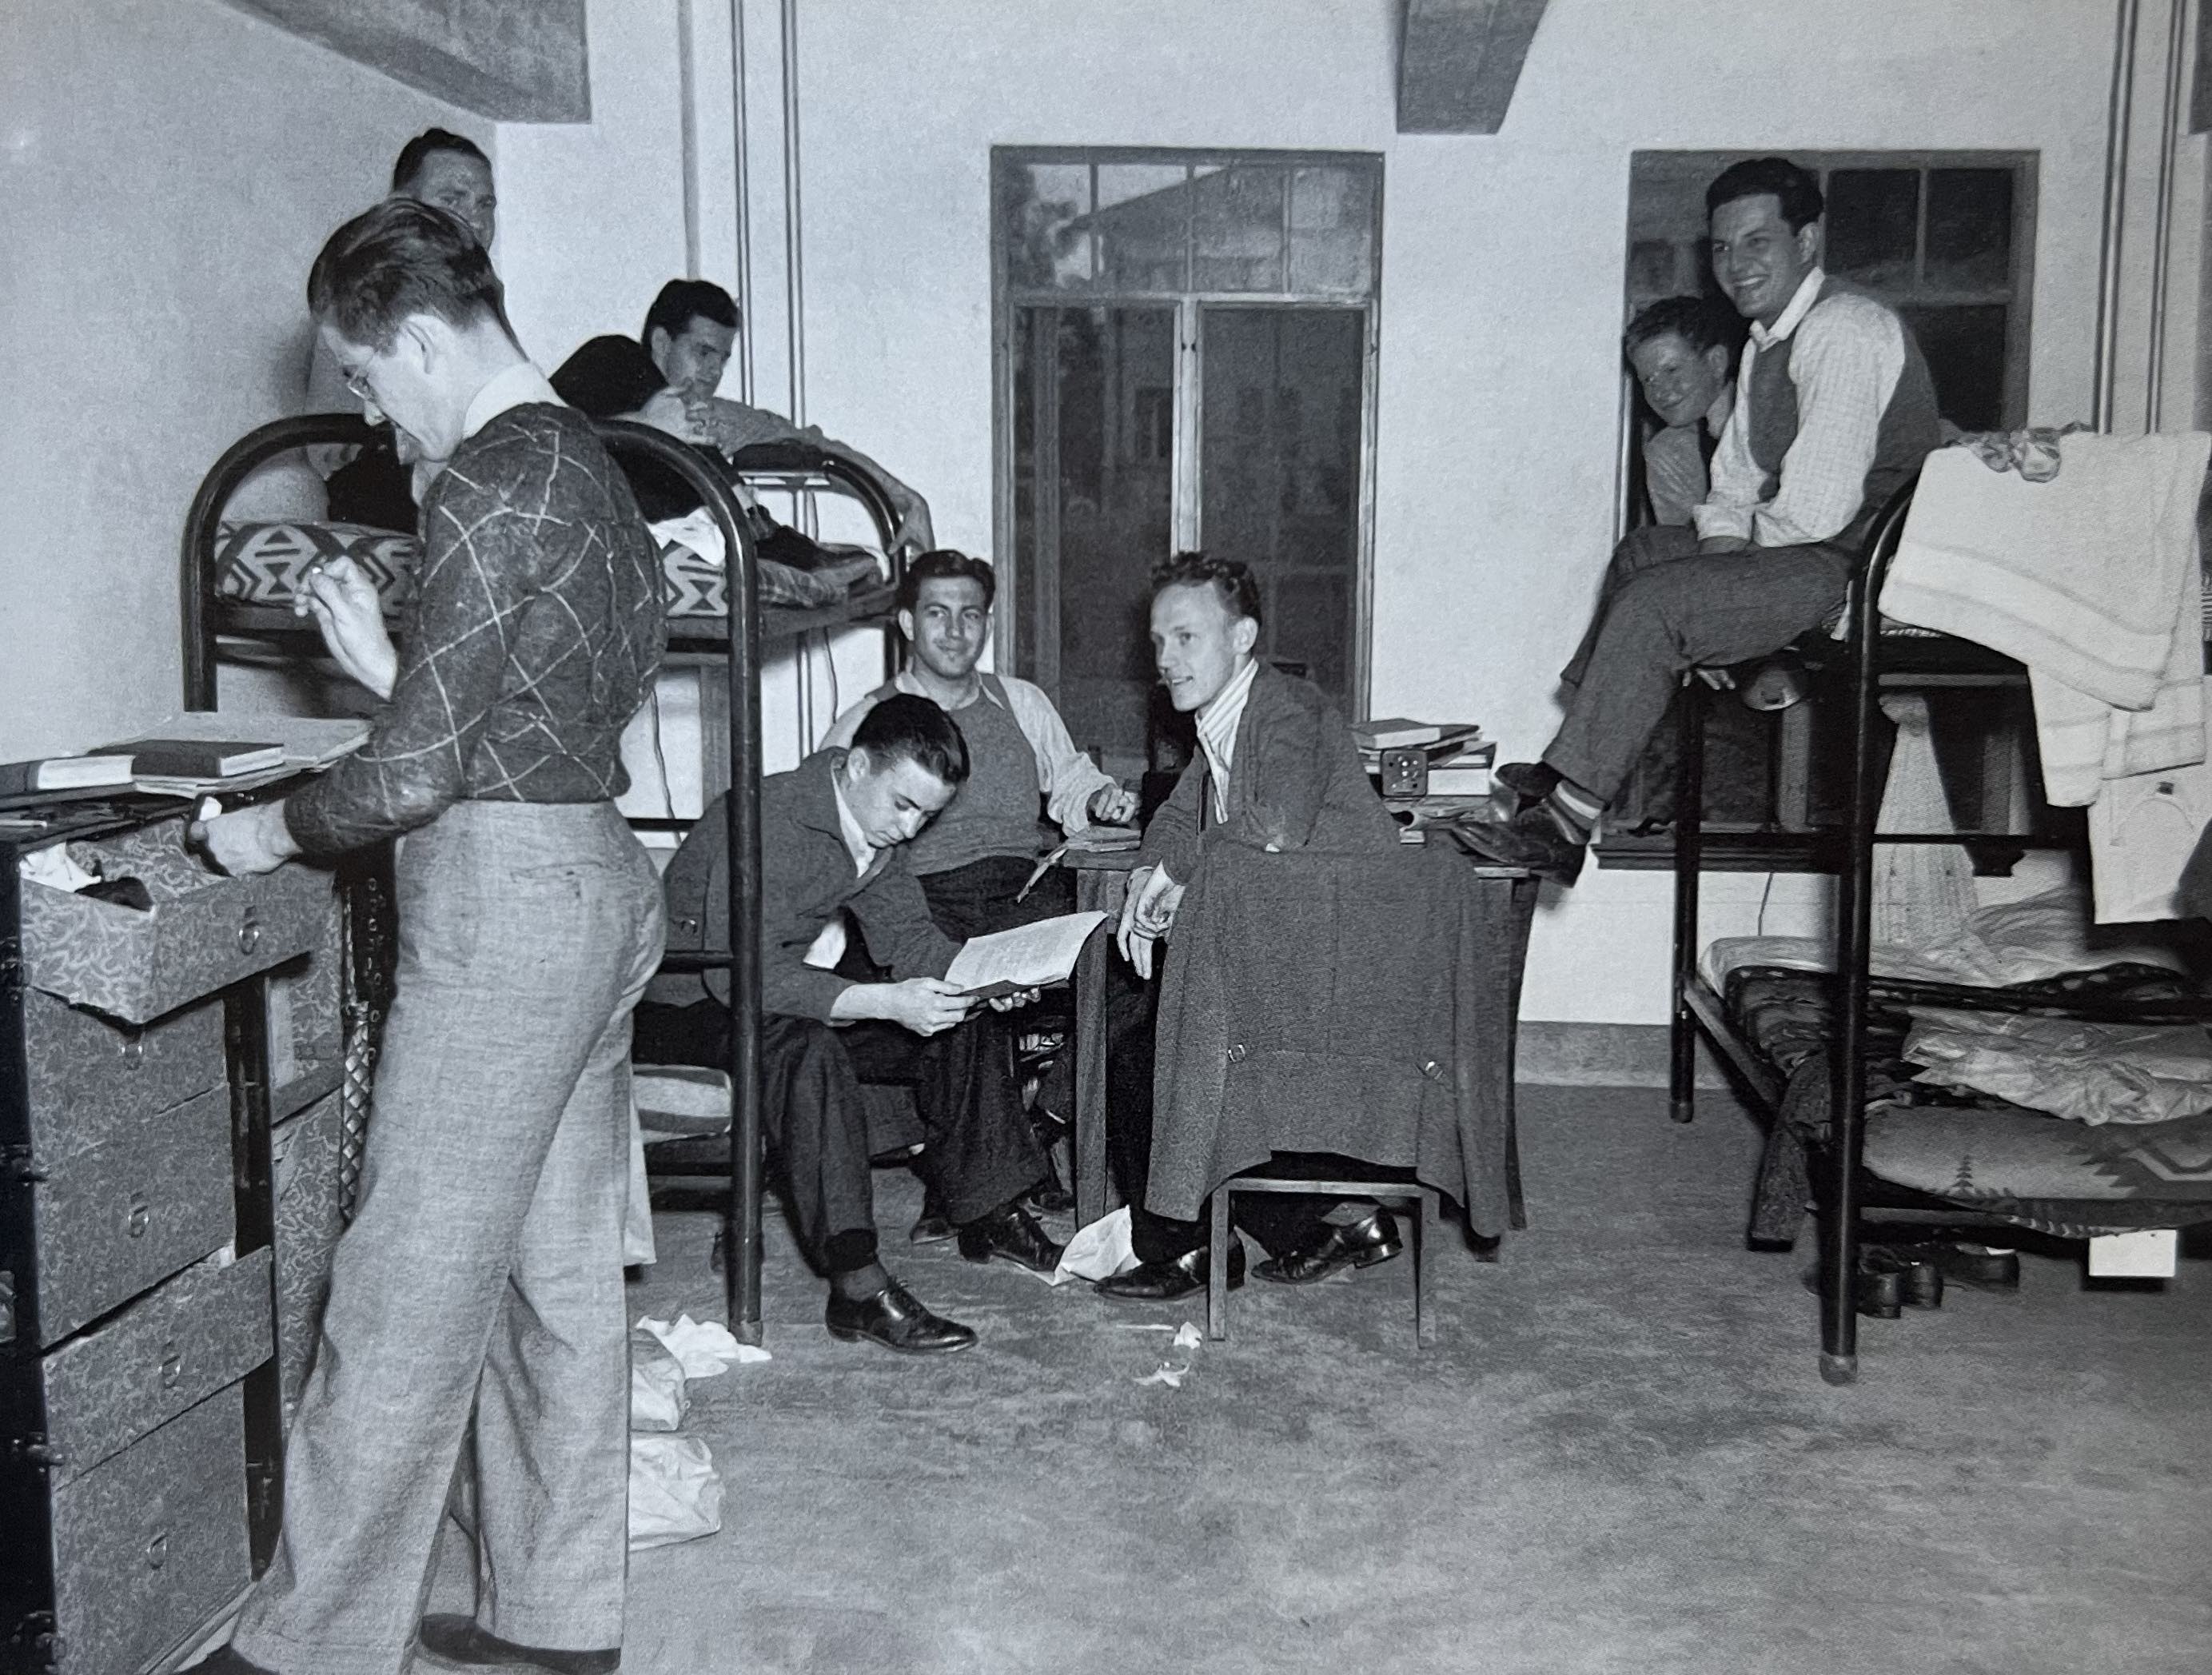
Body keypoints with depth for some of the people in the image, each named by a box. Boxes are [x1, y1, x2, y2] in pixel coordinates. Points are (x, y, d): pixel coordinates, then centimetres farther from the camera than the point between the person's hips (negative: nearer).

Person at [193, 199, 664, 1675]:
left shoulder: (489, 489, -15)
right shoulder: (589, 462, 14)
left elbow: (419, 770, -16)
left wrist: (273, 831, -1)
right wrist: (386, 660, 13)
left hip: (504, 899, -10)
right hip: (597, 880, 10)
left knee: (408, 1289, 0)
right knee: (561, 1269, 14)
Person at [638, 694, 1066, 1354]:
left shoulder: (877, 825, 0)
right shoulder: (769, 816, -28)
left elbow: (906, 933, 7)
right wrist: (886, 1002, -42)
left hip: (795, 991, 9)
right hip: (691, 1007, -9)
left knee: (954, 1025, -1)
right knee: (805, 1046, -38)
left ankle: (991, 1217, 12)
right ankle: (857, 1286, -39)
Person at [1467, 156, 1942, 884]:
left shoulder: (1845, 331, -18)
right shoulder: (1768, 341, 14)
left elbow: (1817, 508, -25)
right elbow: (1735, 483, 17)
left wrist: (1741, 540, -7)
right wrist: (1721, 549, -3)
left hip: (1859, 570, -11)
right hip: (1799, 547, 11)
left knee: (1653, 602, -22)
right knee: (1642, 552, 20)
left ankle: (1568, 822, -18)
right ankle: (1574, 763, 21)